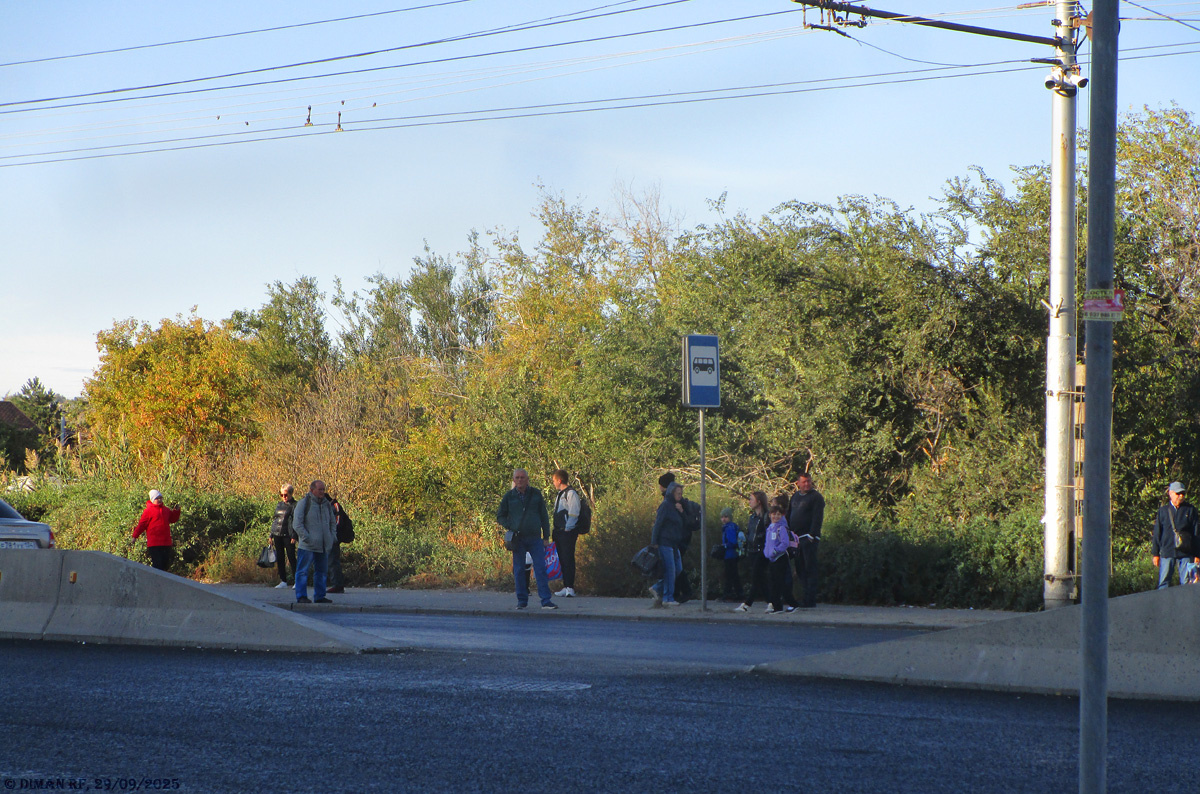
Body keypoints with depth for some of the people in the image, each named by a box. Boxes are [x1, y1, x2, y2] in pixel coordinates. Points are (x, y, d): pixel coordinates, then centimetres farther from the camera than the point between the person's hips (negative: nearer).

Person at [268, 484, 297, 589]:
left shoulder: (294, 505, -3)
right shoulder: (279, 505, 16)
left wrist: (294, 536, -14)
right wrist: (271, 535, 15)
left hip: (288, 535, -6)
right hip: (277, 535, 6)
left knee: (291, 557, -7)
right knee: (280, 558, 7)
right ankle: (283, 581, 13)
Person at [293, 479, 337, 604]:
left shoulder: (326, 504, 14)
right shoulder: (304, 503, -5)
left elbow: (333, 522, 26)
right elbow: (297, 523, -9)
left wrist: (333, 536, 11)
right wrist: (306, 537, -17)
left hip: (323, 546, 6)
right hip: (307, 546, -6)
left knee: (321, 571, 10)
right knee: (303, 571, -6)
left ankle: (319, 596, 17)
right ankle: (301, 596, -5)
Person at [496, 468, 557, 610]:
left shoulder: (536, 494, 8)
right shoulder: (509, 497, 5)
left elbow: (544, 516, 12)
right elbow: (500, 516, 13)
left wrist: (546, 537, 8)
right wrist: (510, 527, -4)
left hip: (535, 538, 0)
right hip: (518, 539, 0)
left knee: (541, 569, -7)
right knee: (519, 570, 2)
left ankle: (546, 601, -9)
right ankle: (522, 601, 10)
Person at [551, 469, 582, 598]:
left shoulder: (571, 493, -9)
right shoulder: (559, 494, 19)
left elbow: (573, 513, -14)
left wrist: (567, 529, -16)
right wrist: (555, 531, 19)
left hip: (567, 532, -9)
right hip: (559, 532, 9)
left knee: (568, 559, -10)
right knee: (562, 560, 9)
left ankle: (570, 588, -12)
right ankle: (566, 587, 11)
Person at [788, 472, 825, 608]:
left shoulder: (816, 497, -3)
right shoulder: (795, 496, 18)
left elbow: (817, 517, -11)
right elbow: (789, 515, 22)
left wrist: (812, 535, -19)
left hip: (809, 538, -7)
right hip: (796, 538, 7)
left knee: (809, 569, -6)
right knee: (800, 570, 7)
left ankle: (810, 601, -6)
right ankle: (804, 600, 11)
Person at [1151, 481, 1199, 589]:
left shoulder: (1190, 510, 7)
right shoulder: (1163, 511, 8)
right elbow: (1157, 533, 10)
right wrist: (1155, 553, 5)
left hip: (1186, 553, 0)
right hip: (1167, 551, 0)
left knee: (1187, 583, -1)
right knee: (1164, 583, -1)